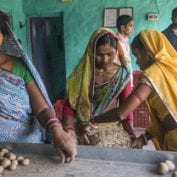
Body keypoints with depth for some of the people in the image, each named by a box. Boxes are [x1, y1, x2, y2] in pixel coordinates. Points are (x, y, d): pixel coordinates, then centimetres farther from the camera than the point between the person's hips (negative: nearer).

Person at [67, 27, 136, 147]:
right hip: (84, 129, -2)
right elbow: (70, 104, -3)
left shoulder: (122, 73, -4)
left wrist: (131, 134, -9)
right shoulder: (82, 73, -7)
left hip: (112, 127, 2)